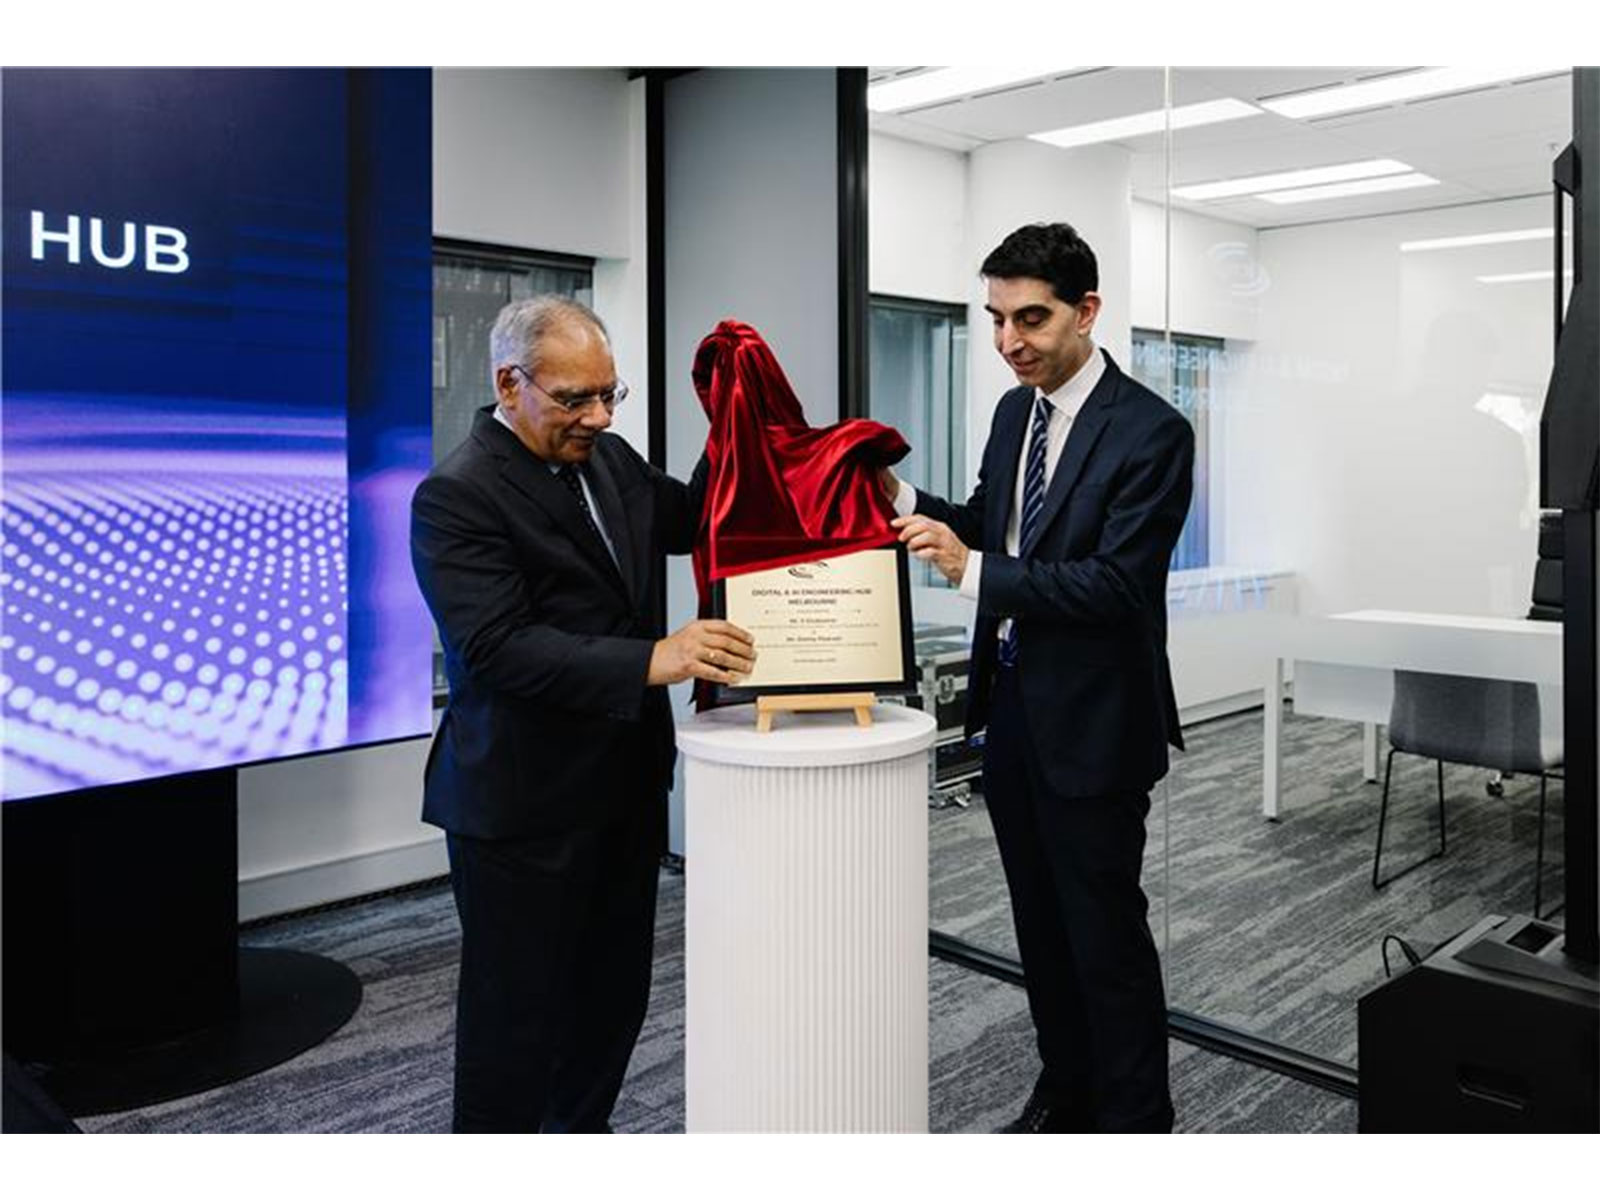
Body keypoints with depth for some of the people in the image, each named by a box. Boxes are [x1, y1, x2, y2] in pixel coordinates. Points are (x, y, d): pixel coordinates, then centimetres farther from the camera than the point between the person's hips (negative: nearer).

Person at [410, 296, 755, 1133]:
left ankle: (581, 1132, 39)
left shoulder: (608, 457, 6)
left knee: (614, 998, 19)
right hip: (524, 809, -7)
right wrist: (651, 661, -34)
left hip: (625, 786, 8)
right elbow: (497, 648, -25)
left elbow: (689, 521, 18)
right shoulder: (456, 495, -17)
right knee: (516, 1017, 7)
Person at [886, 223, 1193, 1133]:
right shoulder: (1014, 411, 7)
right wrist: (906, 501, -4)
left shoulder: (1152, 431, -16)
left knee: (1105, 929, 4)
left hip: (1091, 720, -7)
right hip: (1010, 703, 8)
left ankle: (1135, 1118, 23)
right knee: (1041, 920, 19)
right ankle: (1067, 1092, 37)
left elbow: (1118, 583, -23)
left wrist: (973, 568, -30)